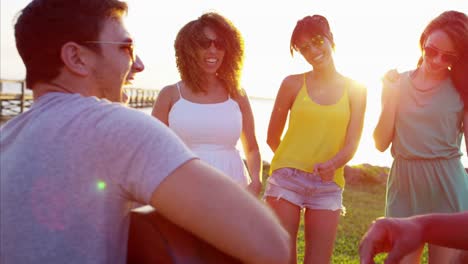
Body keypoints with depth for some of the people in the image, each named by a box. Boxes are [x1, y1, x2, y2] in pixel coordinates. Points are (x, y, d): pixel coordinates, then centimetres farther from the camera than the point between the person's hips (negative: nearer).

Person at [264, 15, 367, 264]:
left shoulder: (355, 89, 4)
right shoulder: (293, 83, 1)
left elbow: (351, 145, -2)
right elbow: (272, 137, 8)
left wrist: (331, 165, -20)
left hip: (329, 185, 1)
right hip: (286, 179, -1)